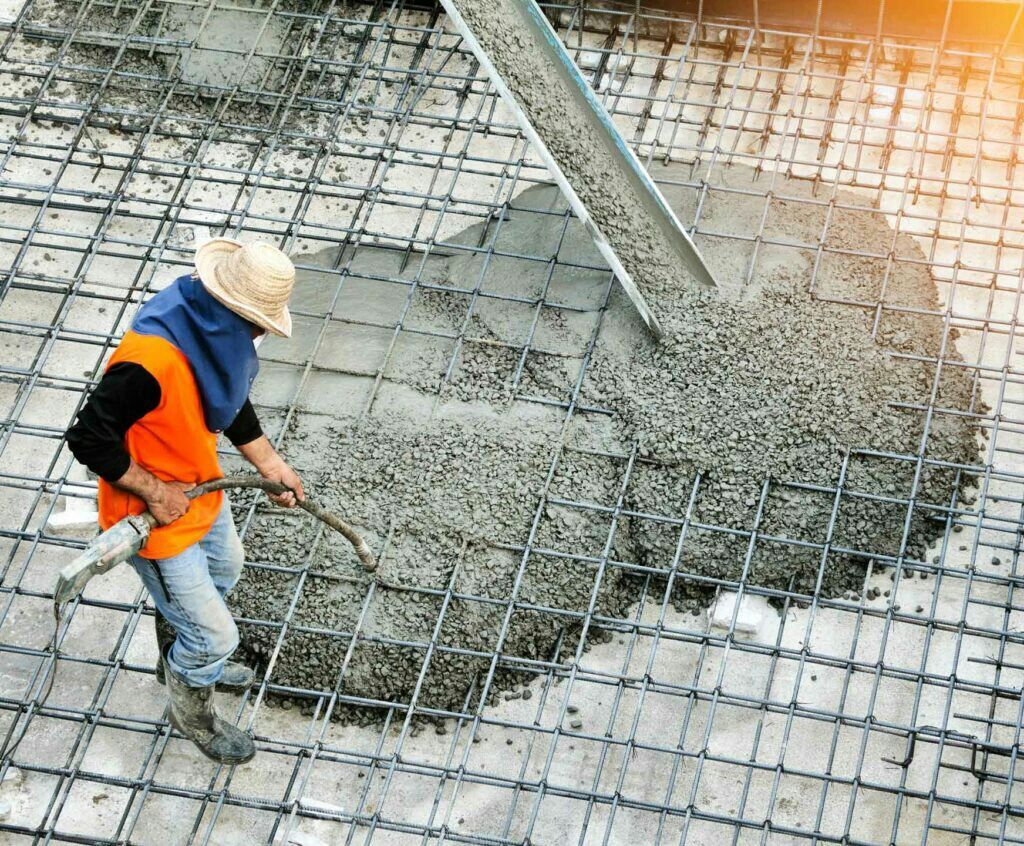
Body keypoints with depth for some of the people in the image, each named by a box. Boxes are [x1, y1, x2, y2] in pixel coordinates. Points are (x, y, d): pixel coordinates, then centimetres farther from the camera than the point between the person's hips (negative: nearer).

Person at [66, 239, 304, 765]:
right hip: (154, 520, -9)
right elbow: (89, 438, -35)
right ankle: (191, 713, 39)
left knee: (223, 568, 35)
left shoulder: (215, 328, -11)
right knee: (213, 634, 7)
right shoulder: (152, 360, -40)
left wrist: (271, 465, 7)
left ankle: (181, 660, 62)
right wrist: (155, 493, -27)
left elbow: (231, 401, 8)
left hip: (199, 488, 9)